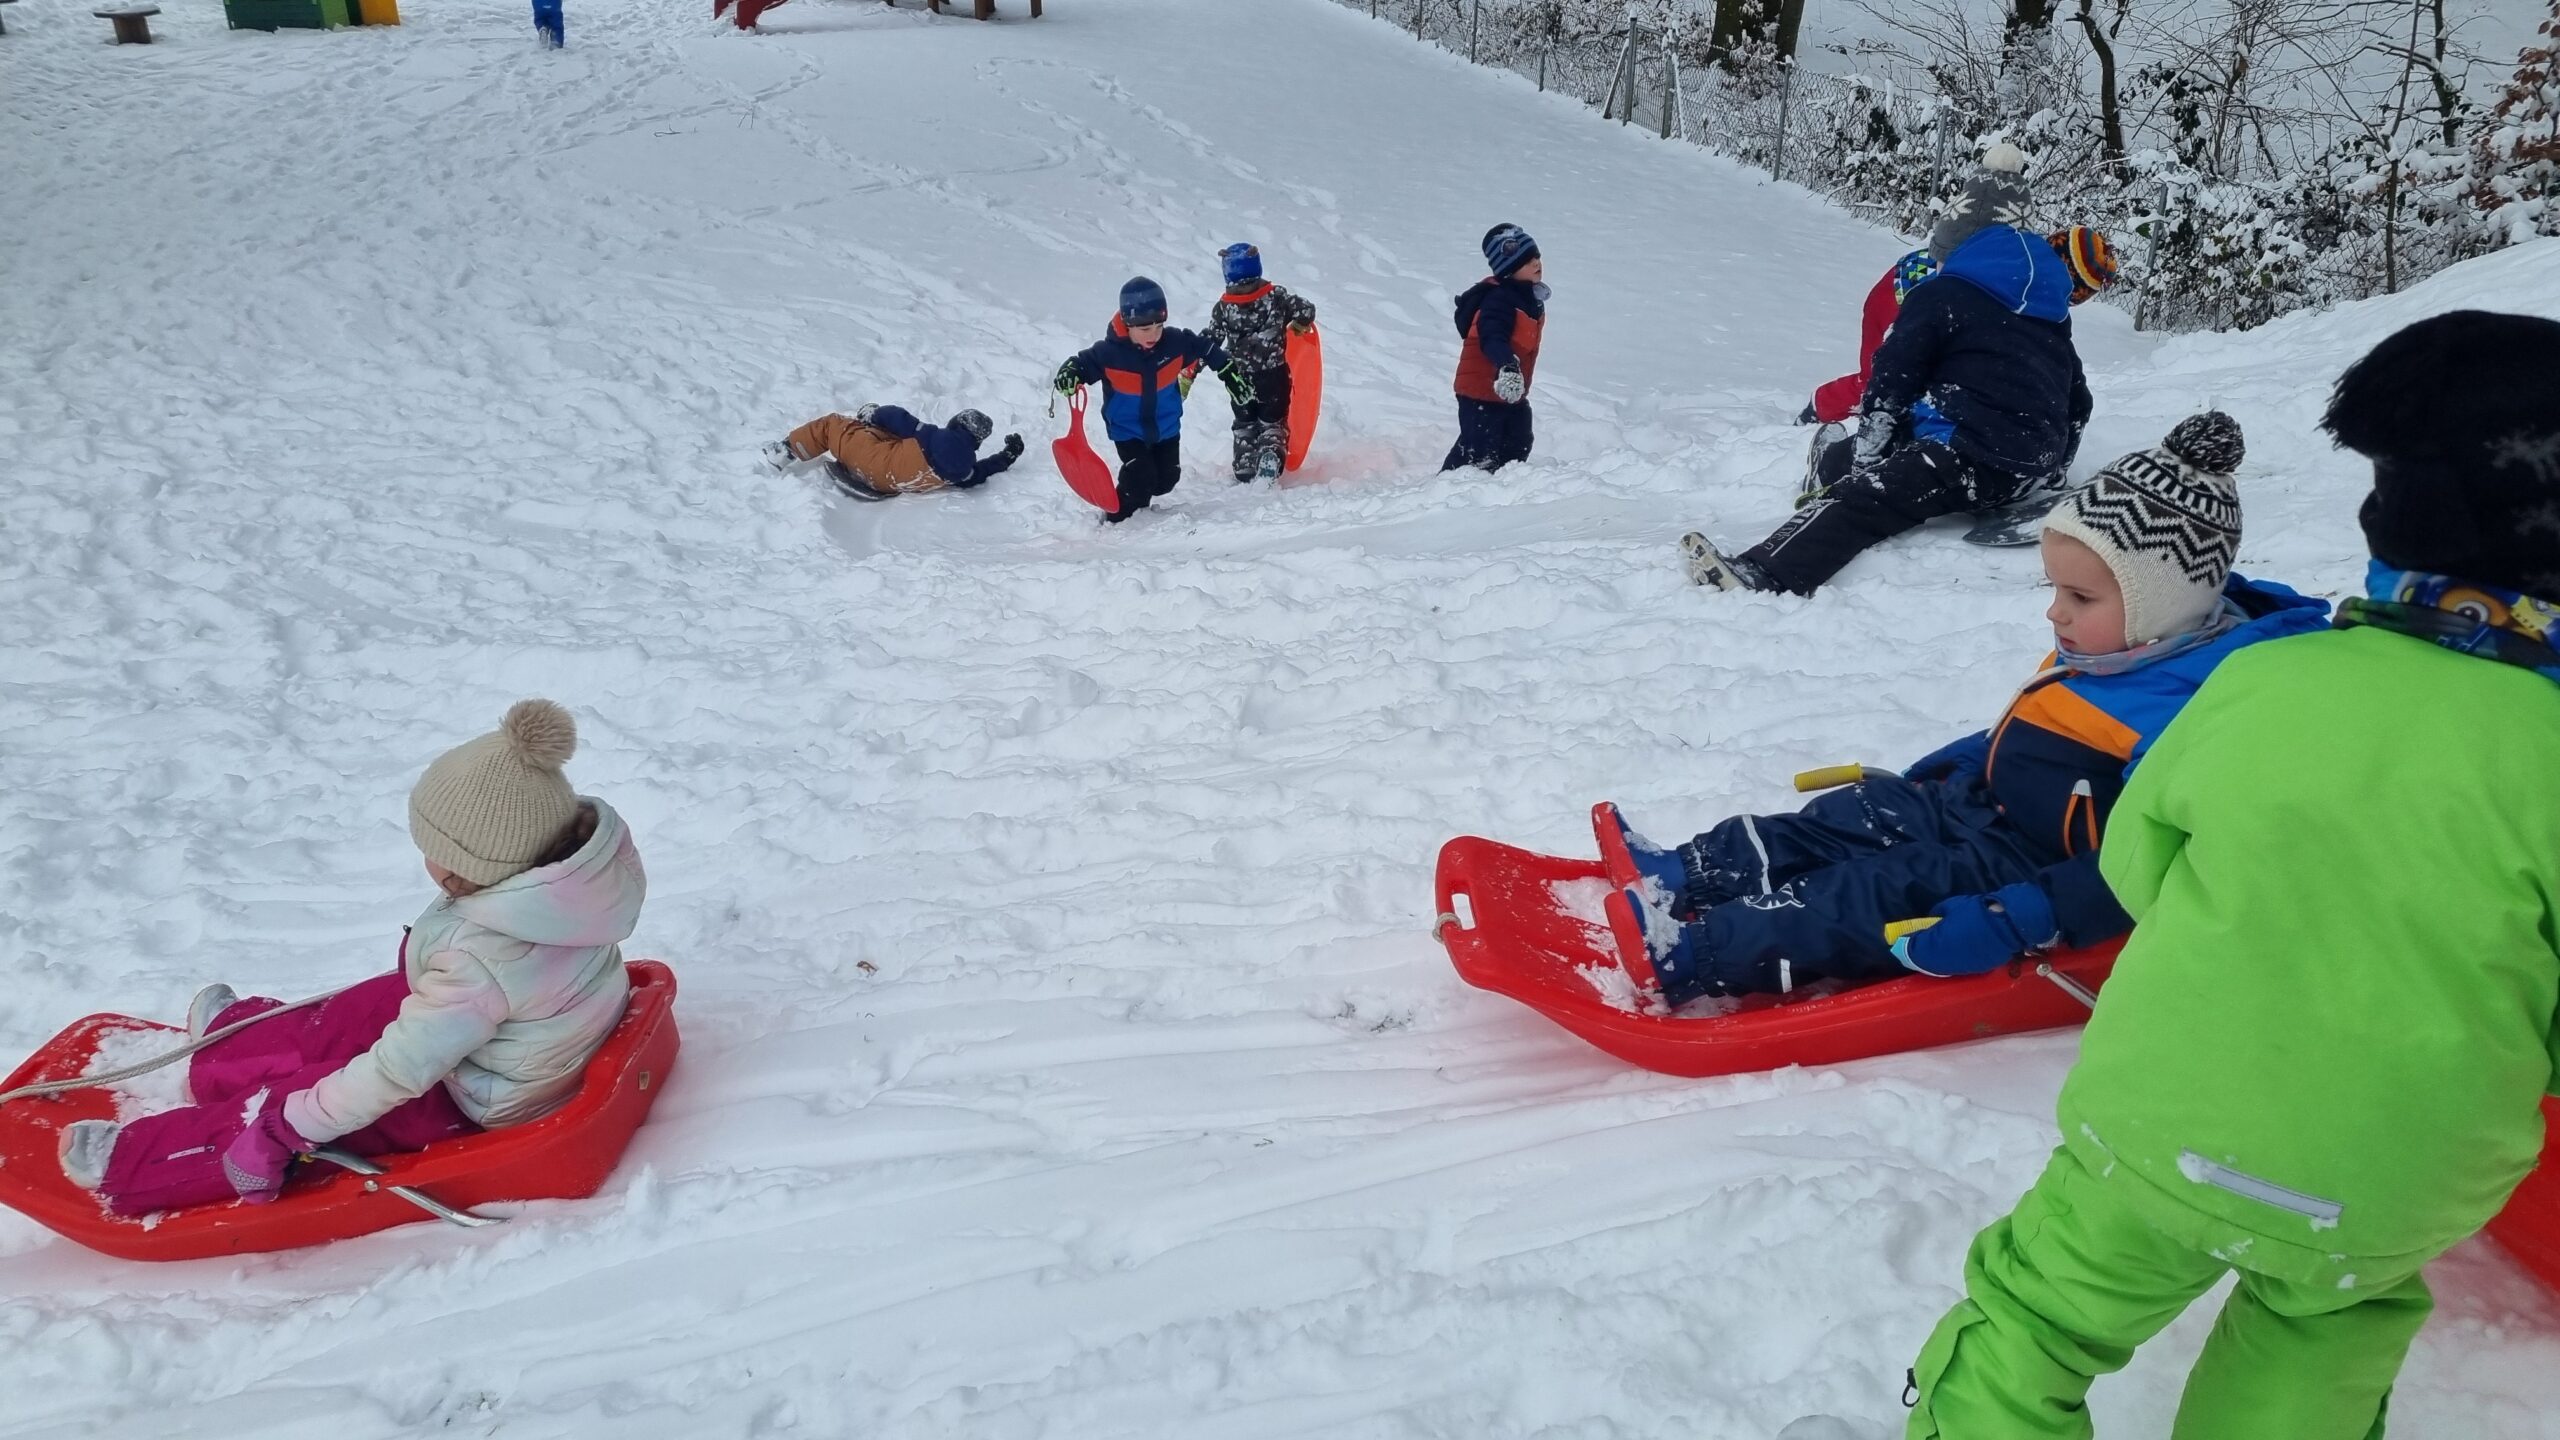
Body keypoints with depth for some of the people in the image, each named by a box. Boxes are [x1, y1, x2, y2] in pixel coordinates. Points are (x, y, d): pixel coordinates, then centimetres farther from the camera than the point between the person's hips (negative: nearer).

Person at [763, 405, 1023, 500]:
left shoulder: (932, 438, -28)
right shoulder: (964, 470, -19)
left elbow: (895, 417, -17)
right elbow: (977, 476, 7)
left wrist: (874, 413, 4)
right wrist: (1008, 456, 10)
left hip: (880, 467, -5)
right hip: (896, 482, 5)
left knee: (832, 425, 11)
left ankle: (784, 452, 18)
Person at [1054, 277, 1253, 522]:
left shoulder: (1176, 342, -16)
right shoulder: (1109, 352, -24)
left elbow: (1207, 349, -1)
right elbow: (1081, 363, -13)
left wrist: (1232, 373, 2)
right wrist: (1069, 375, -35)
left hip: (1166, 427, 4)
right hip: (1128, 430, -4)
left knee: (1167, 479, 9)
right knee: (1140, 476, -18)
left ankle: (1140, 503, 38)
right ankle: (1117, 518, 5)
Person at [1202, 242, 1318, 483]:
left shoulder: (1223, 308, -8)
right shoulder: (1276, 296, -10)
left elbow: (1207, 342, -10)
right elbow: (1306, 310, -9)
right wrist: (1299, 325, 14)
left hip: (1240, 379, 1)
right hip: (1274, 375, -1)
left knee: (1244, 425, 21)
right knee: (1273, 423, 14)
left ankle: (1245, 473, 17)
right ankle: (1269, 460, -11)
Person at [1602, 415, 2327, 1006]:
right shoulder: (2104, 658, 4)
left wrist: (2010, 925, -38)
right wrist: (1944, 766, 23)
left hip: (2037, 873, -9)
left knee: (1886, 894, -22)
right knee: (1852, 819, -3)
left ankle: (1688, 958, -30)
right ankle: (1680, 878, -8)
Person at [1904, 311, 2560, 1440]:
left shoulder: (2259, 680, -12)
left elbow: (2138, 858, 2)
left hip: (2160, 1124, 0)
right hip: (2385, 1197, 1)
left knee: (2040, 1314, 16)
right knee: (2331, 1323, 31)